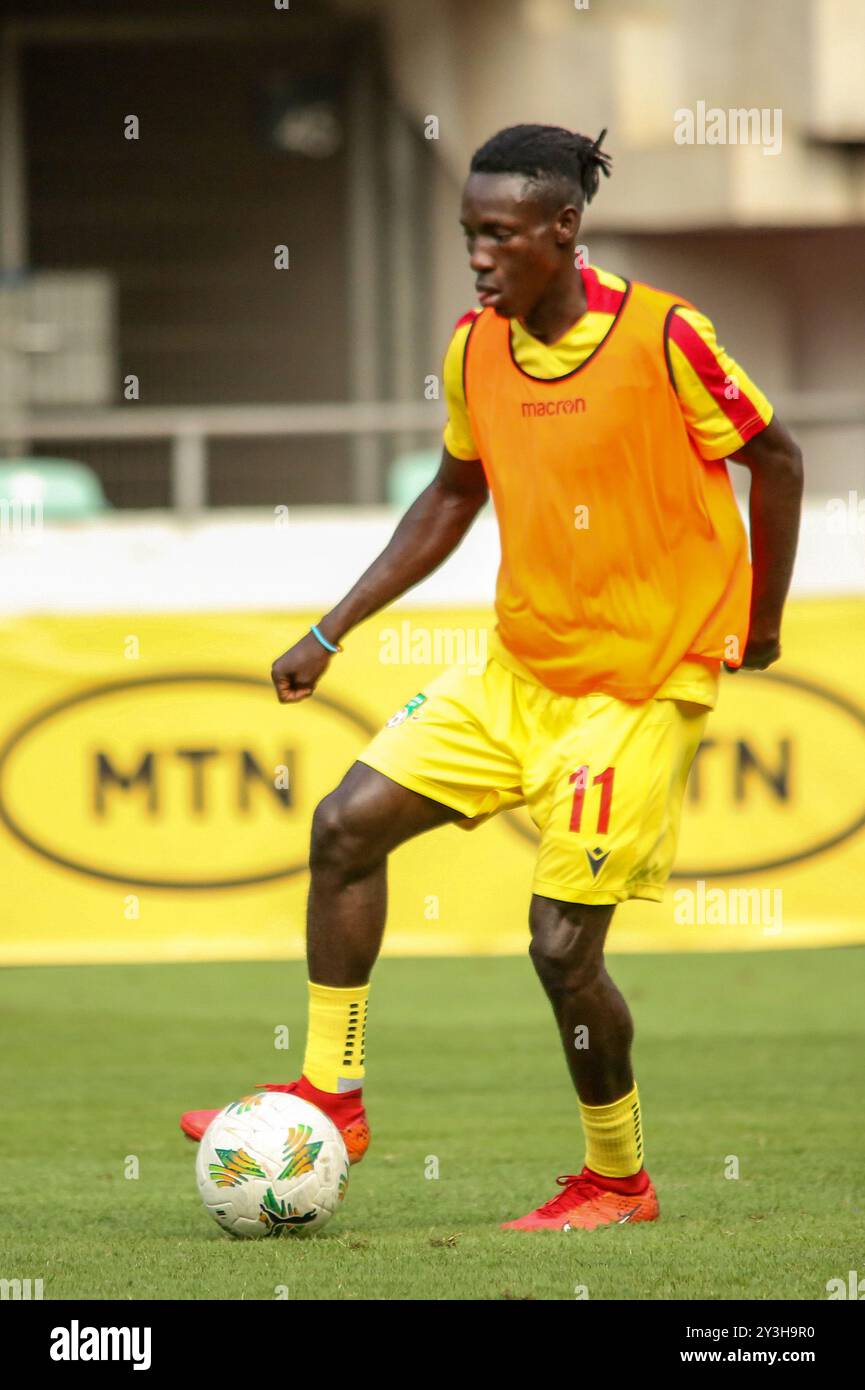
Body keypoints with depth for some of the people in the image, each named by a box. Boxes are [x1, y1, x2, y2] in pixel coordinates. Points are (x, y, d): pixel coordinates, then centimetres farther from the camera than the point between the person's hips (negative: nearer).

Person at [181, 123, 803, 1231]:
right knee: (348, 825, -2)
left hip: (641, 684, -7)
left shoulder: (661, 336, -17)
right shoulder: (475, 350, 2)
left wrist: (760, 624, 0)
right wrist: (331, 634, 12)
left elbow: (774, 460, -6)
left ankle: (619, 1180, 12)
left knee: (562, 942, -8)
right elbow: (454, 496, 16)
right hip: (518, 669, 7)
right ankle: (331, 1092, 9)